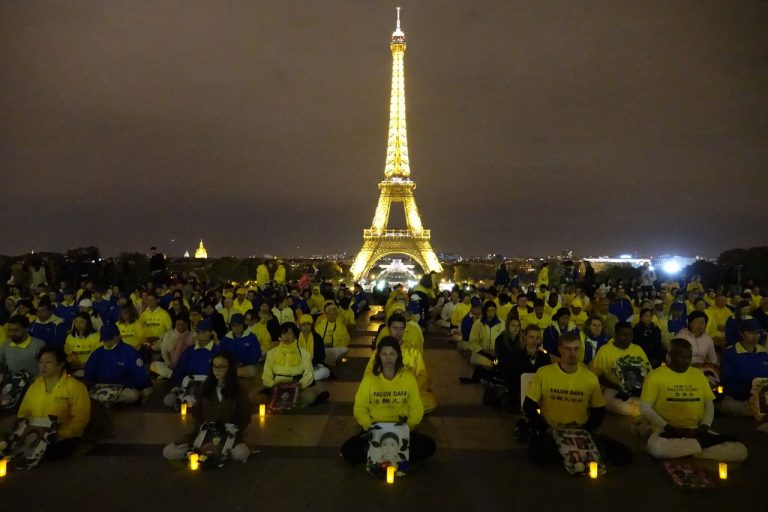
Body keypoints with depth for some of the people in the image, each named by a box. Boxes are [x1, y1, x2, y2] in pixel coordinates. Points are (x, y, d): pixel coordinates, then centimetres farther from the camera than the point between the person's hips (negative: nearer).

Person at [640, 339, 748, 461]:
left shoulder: (698, 374, 13)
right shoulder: (655, 376, -3)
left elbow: (709, 404, 14)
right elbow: (645, 408, -6)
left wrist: (704, 427, -5)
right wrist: (669, 428, -15)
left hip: (696, 431, 4)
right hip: (669, 431, -4)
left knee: (740, 451, -17)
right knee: (656, 448, -38)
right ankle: (701, 444, -15)